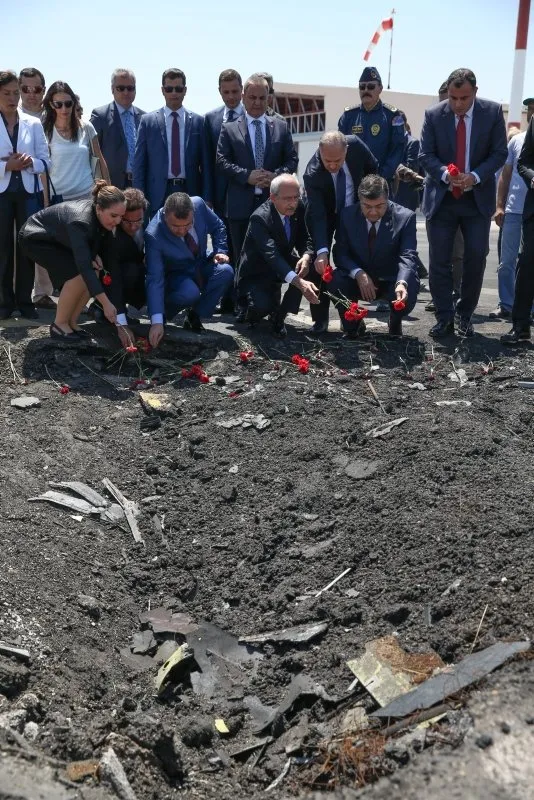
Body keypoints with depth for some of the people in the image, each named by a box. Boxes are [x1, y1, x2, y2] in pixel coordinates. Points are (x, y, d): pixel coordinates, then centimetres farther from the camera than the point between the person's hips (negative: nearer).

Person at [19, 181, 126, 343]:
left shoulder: (103, 219, -17)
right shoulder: (80, 221, -39)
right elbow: (84, 266, -44)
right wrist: (106, 304, -47)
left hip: (59, 239, 7)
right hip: (35, 238, -7)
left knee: (93, 274, -10)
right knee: (78, 274, -25)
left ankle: (71, 322, 3)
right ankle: (59, 324, -9)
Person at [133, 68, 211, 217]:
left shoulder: (198, 121, 8)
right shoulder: (148, 121, 6)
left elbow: (205, 164, 7)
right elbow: (139, 163, 5)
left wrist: (206, 199, 0)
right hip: (158, 194, 0)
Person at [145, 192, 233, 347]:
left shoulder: (199, 204, -22)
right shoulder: (153, 235, -32)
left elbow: (218, 227, 1)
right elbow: (155, 280, -34)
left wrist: (220, 251, -14)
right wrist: (157, 321, -41)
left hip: (201, 264, 5)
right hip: (175, 275, -4)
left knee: (225, 271, -27)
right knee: (190, 293, -37)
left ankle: (194, 316, -8)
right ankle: (165, 310, -2)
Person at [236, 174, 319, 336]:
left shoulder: (297, 207, -10)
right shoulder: (260, 218, -30)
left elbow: (304, 239, -2)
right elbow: (271, 255, -42)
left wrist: (306, 256, -29)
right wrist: (299, 282, -56)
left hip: (284, 264, 6)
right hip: (256, 273, -6)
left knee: (312, 266, -23)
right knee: (262, 307, -33)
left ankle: (279, 316, -6)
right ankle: (249, 304, 9)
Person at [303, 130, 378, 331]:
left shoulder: (356, 145, -27)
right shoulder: (312, 174, -34)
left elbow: (373, 169, -4)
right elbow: (318, 215, -38)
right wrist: (322, 251, -48)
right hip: (325, 215, -2)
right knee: (319, 265, -9)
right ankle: (320, 319, 0)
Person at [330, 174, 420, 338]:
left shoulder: (405, 217, -13)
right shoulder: (347, 215, -7)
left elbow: (408, 256, -20)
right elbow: (341, 254, -7)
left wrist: (402, 282, -42)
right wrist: (359, 273, -27)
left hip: (392, 280, -1)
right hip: (358, 280, 2)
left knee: (407, 297, -33)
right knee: (335, 280, -28)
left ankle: (395, 325, 8)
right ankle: (353, 325, 2)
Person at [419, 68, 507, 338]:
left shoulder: (493, 112, -5)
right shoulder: (433, 114, -5)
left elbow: (499, 153, -4)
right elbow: (426, 155, -5)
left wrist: (475, 176, -20)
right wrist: (445, 173, -24)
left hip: (478, 198, 0)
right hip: (441, 198, 0)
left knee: (476, 259, 1)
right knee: (440, 261, -1)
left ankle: (465, 316, 16)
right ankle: (444, 318, 8)